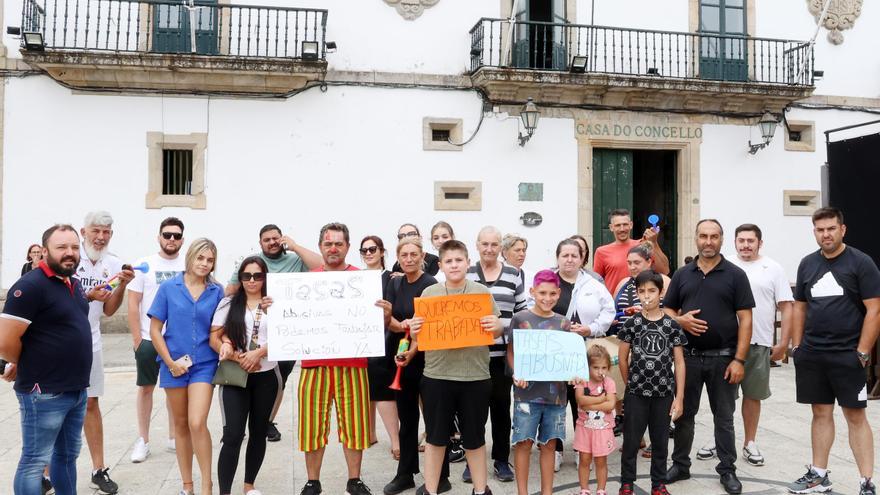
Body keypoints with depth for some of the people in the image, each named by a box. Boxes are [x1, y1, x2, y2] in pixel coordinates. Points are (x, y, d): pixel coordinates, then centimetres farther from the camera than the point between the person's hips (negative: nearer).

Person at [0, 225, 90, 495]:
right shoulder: (31, 285, -17)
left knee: (68, 455, 19)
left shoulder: (74, 283, 9)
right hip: (44, 392, -8)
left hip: (76, 389, 8)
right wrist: (28, 367, -4)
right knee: (35, 461, 4)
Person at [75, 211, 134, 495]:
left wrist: (122, 285, -10)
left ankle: (99, 470, 19)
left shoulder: (113, 265, 3)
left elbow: (108, 310, 4)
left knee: (90, 403, 11)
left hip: (90, 343, 4)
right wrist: (87, 296, -20)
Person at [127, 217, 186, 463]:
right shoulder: (145, 265, -3)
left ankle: (173, 438, 23)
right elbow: (133, 304, -3)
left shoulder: (188, 266, 1)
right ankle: (143, 440, 19)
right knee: (146, 387, 7)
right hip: (149, 339, -2)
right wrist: (136, 339, -7)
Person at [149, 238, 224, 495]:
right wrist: (170, 362, -6)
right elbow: (155, 330, 0)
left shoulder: (217, 291, 0)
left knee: (197, 423, -13)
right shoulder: (168, 288, -2)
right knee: (181, 424, 12)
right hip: (174, 364, 1)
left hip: (204, 364, -1)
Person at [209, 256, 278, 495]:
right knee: (233, 435, -10)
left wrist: (258, 353, -18)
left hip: (266, 377, 2)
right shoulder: (228, 303, 4)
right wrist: (238, 359, -12)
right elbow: (214, 339, 0)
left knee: (258, 432, 11)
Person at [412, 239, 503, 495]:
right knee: (435, 436, 11)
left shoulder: (482, 292, 2)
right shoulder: (429, 293, 3)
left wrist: (497, 327, -16)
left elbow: (496, 333, 6)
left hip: (475, 377, 0)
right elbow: (420, 338, 7)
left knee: (475, 437, 12)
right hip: (437, 376, 0)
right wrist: (414, 332, -15)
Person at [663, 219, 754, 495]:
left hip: (723, 358, -2)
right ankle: (680, 465, 23)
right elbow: (666, 310, 11)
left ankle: (727, 470, 22)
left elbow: (745, 319, -5)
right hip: (688, 356, 2)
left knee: (724, 417, 9)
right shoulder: (682, 275, 7)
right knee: (684, 414, 10)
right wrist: (680, 320, -12)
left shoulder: (735, 275, -2)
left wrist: (739, 359, -11)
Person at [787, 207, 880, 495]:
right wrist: (796, 346, 9)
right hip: (811, 354, 4)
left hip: (847, 355, -4)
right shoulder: (807, 264, 8)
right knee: (821, 413, 12)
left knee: (855, 416, 1)